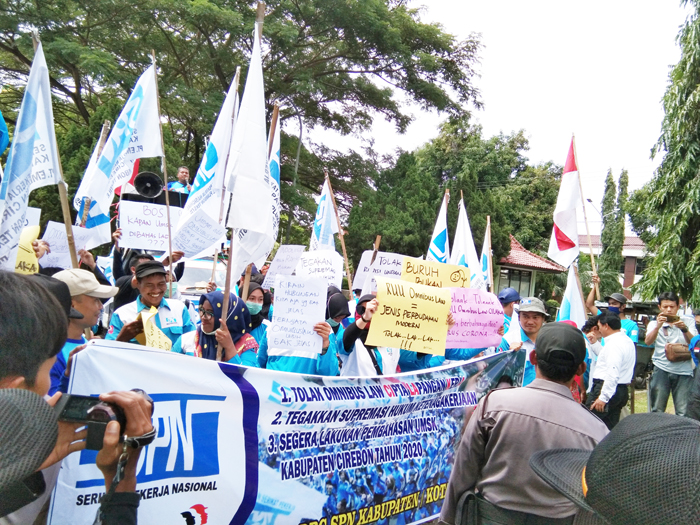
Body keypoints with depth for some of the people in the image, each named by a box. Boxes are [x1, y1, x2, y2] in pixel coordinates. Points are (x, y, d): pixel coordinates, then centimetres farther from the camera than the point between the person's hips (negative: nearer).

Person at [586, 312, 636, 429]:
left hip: (607, 388, -10)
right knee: (610, 428, 12)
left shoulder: (614, 344, -17)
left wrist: (603, 397, -25)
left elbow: (612, 373, -25)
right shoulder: (627, 340, 15)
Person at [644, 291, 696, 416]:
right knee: (657, 411, 0)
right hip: (662, 370, 0)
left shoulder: (687, 323, 12)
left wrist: (685, 329, -20)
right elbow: (648, 341, -9)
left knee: (683, 413, -4)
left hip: (684, 371, 0)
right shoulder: (654, 324, 11)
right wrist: (658, 326, -25)